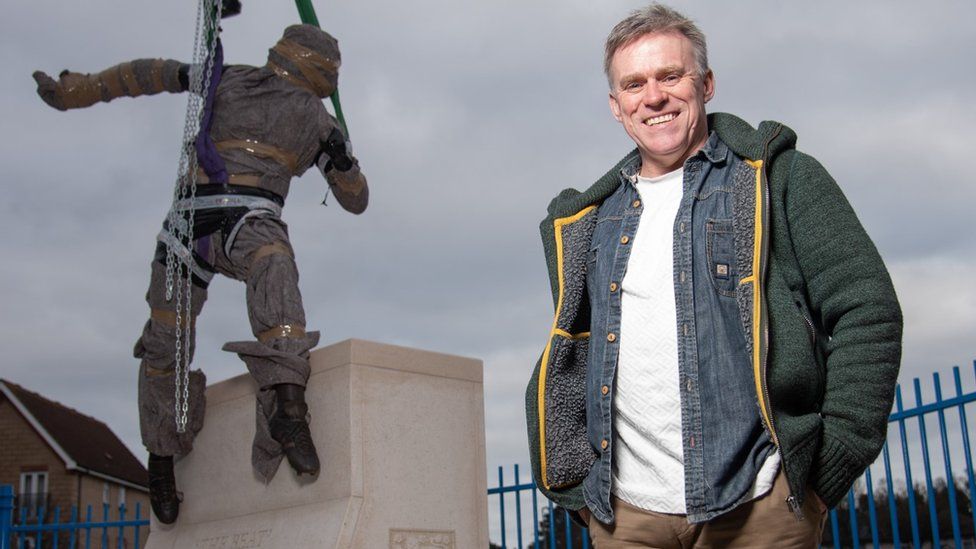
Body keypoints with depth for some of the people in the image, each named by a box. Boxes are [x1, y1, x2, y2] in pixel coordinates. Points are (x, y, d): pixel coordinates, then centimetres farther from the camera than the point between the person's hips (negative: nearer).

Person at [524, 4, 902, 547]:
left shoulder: (779, 178, 3)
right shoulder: (588, 222, 14)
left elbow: (867, 312, -3)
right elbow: (567, 353, 20)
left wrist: (832, 466, -8)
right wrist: (573, 482, 10)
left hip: (756, 502, -3)